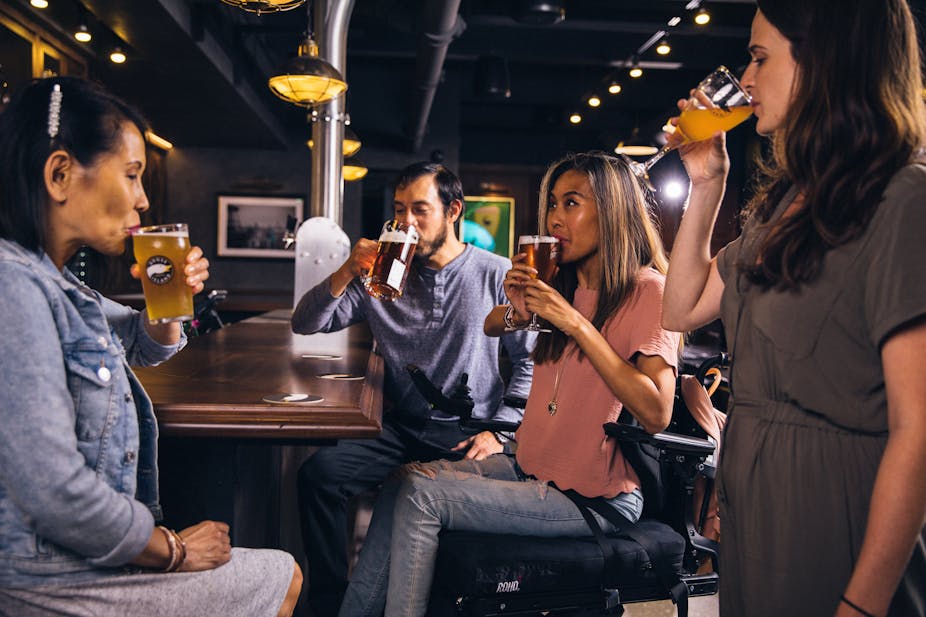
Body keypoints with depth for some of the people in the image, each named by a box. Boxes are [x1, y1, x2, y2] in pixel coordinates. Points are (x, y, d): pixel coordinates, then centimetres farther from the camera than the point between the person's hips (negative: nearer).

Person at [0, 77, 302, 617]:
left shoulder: (53, 282, 5)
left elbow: (147, 347, 22)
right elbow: (58, 495, -31)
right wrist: (174, 550, -14)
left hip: (85, 550, 9)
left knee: (277, 571, 20)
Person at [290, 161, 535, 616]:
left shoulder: (496, 274, 5)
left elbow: (531, 360, 3)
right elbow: (305, 325, 8)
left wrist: (499, 430, -9)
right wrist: (347, 272, -8)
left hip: (469, 433, -2)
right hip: (401, 429, 3)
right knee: (318, 473, -22)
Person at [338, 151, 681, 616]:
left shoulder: (648, 290, -14)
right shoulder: (565, 281, 8)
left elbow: (656, 413, -24)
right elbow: (490, 327, 21)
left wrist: (577, 323, -26)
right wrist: (516, 308, -3)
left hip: (594, 497, -7)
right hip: (531, 468, 7)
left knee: (420, 495, -14)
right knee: (403, 484, -4)